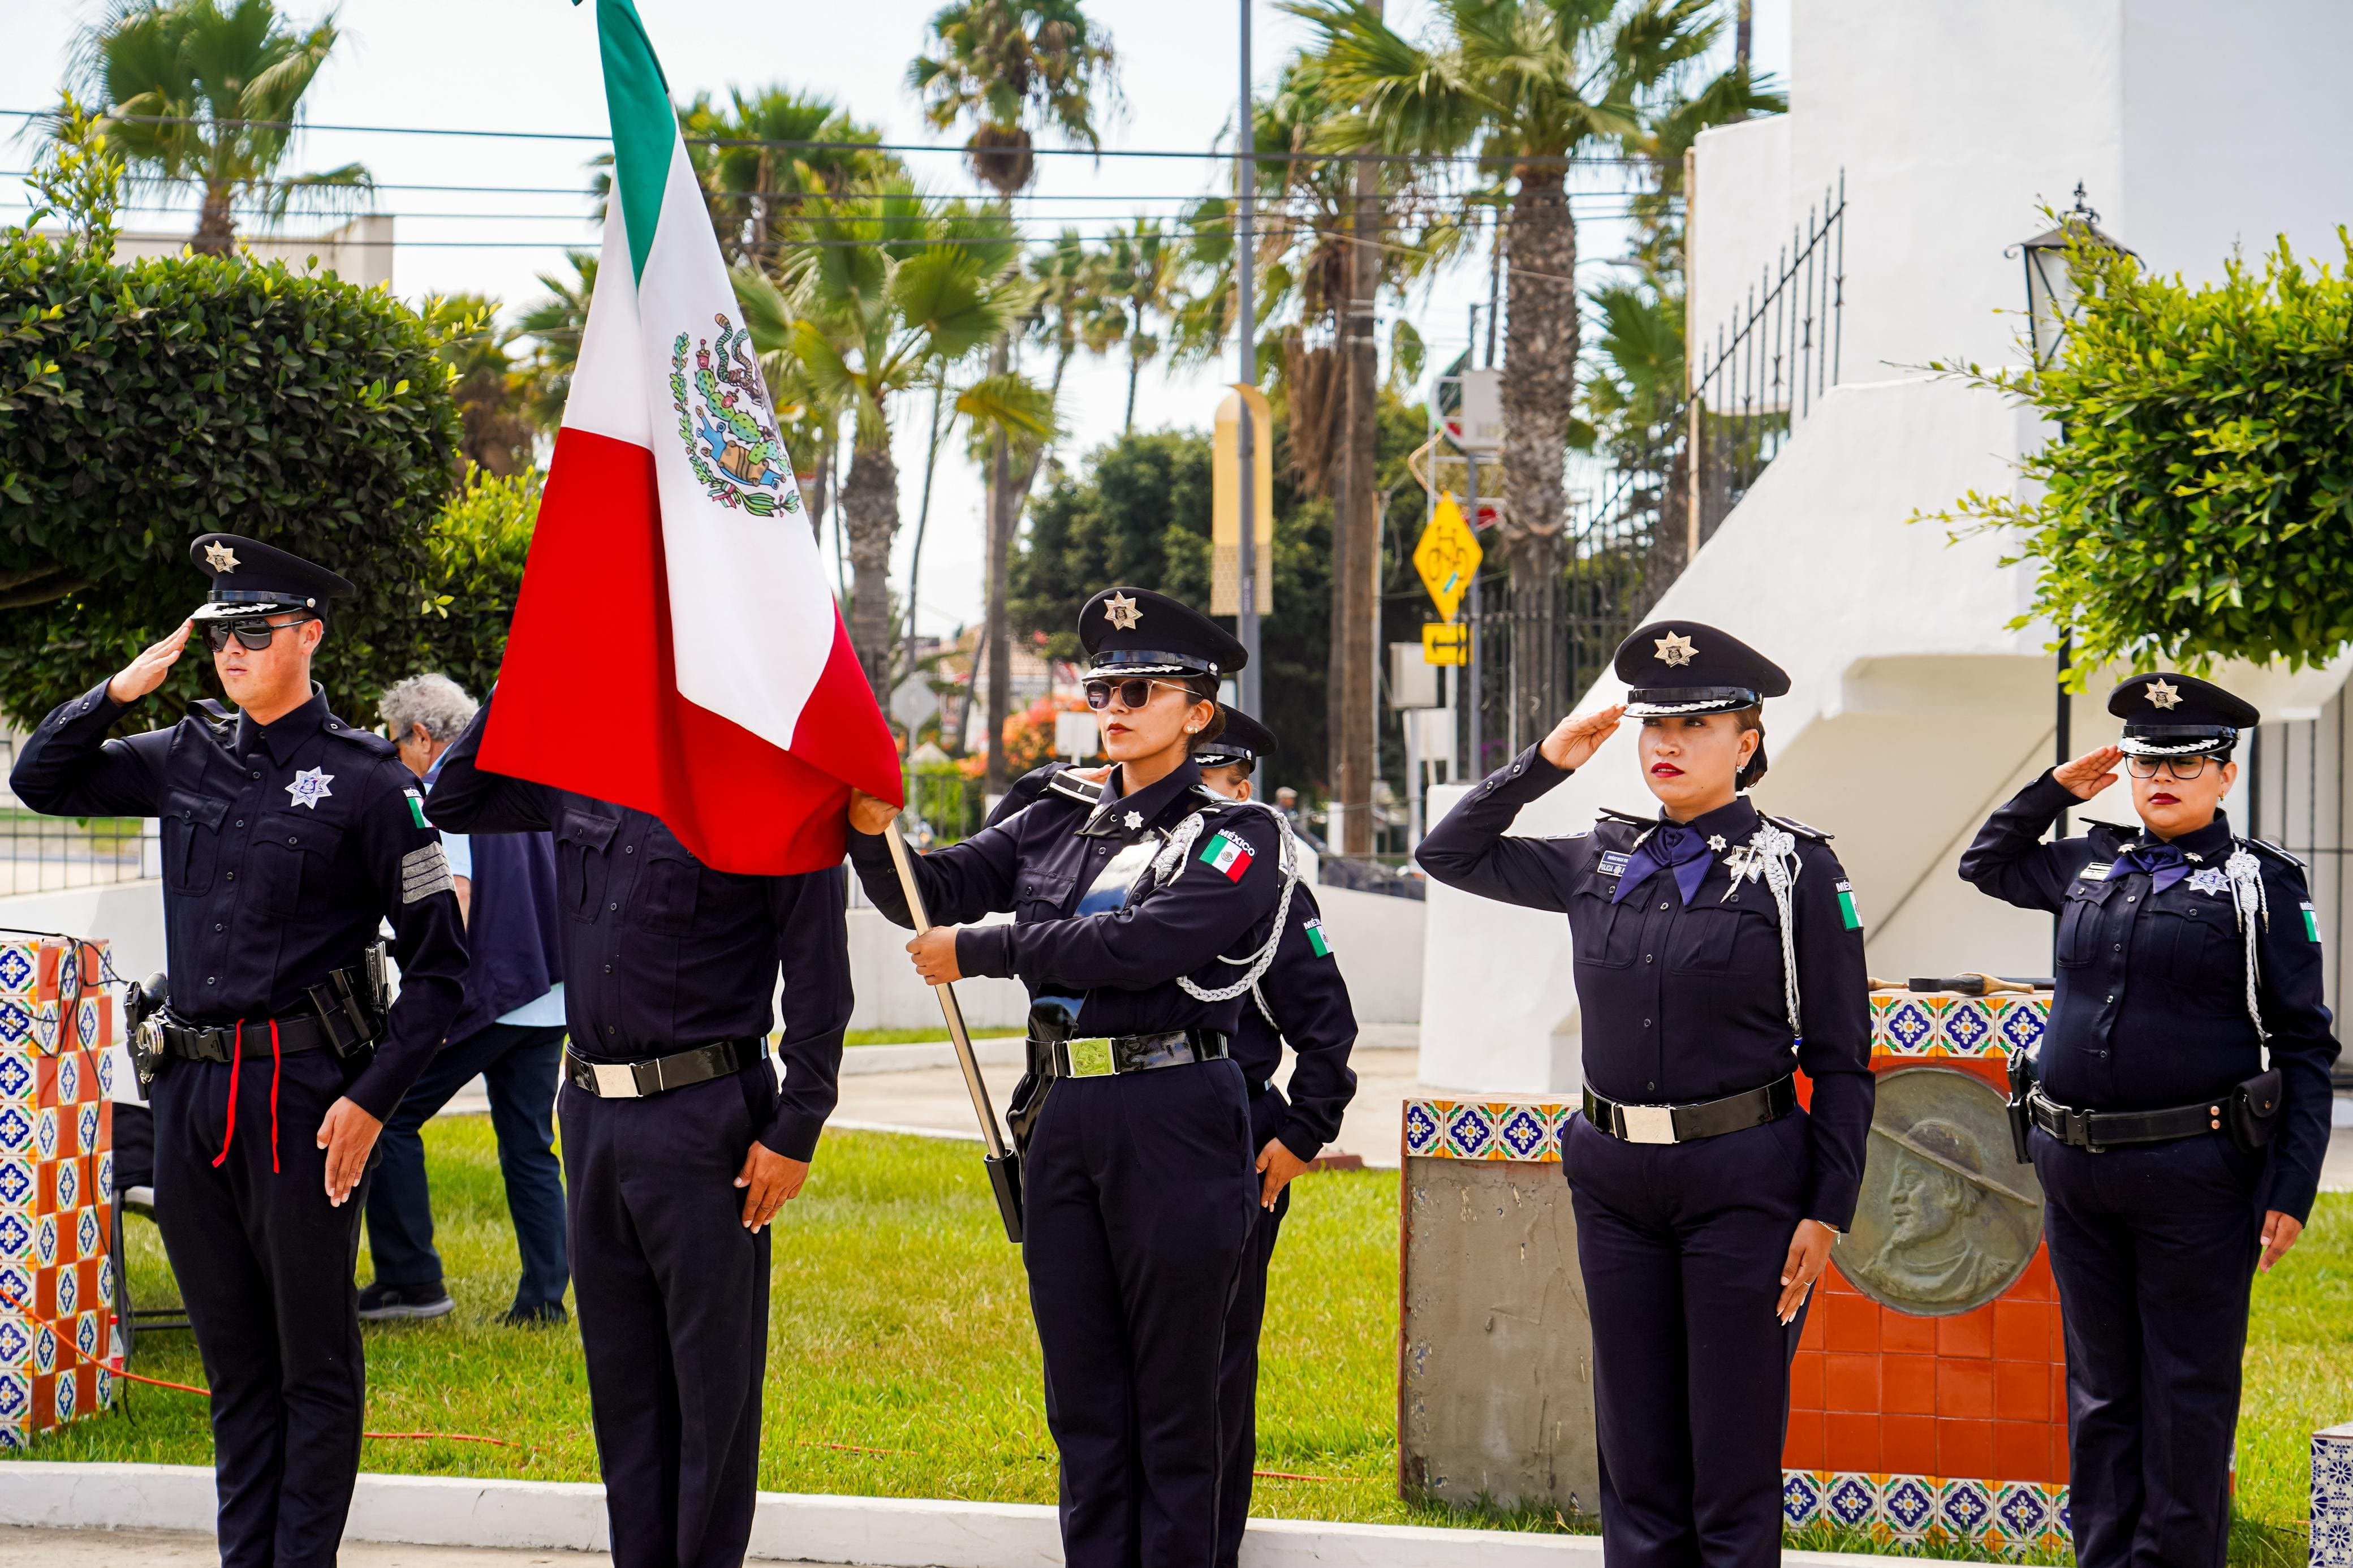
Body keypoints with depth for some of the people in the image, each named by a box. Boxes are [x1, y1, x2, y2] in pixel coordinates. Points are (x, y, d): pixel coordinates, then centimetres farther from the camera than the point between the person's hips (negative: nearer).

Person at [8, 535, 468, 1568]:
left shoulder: (367, 781, -6)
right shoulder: (188, 757, 9)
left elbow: (437, 966, -5)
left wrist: (371, 1099, -12)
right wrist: (123, 688, 3)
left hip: (302, 1095, -5)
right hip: (191, 1093, 5)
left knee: (316, 1362, 3)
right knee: (234, 1363, 12)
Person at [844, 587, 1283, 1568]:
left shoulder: (1236, 840, -4)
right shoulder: (1055, 829, 14)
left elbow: (1144, 945, -18)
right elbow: (930, 893, 9)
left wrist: (979, 952, -14)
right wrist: (872, 832, -13)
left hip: (1173, 1128, -5)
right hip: (1061, 1121, 6)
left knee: (1175, 1394, 1)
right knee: (1083, 1392, 10)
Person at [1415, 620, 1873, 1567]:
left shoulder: (1796, 868, -4)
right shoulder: (1602, 862, 8)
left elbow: (1841, 1062, -4)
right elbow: (1450, 856, 20)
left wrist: (1827, 1212, -9)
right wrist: (1544, 763, 9)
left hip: (1744, 1178, -4)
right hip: (1615, 1178, 5)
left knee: (1734, 1458, 0)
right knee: (1635, 1454, 9)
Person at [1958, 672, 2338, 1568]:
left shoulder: (2261, 884, -3)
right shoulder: (2088, 866, 11)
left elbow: (2304, 1049, -4)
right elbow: (1986, 863, 31)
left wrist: (2290, 1192, -11)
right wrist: (2057, 788, 16)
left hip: (2195, 1176, -5)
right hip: (2078, 1173, 5)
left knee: (2188, 1390, 2)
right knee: (2100, 1385, 12)